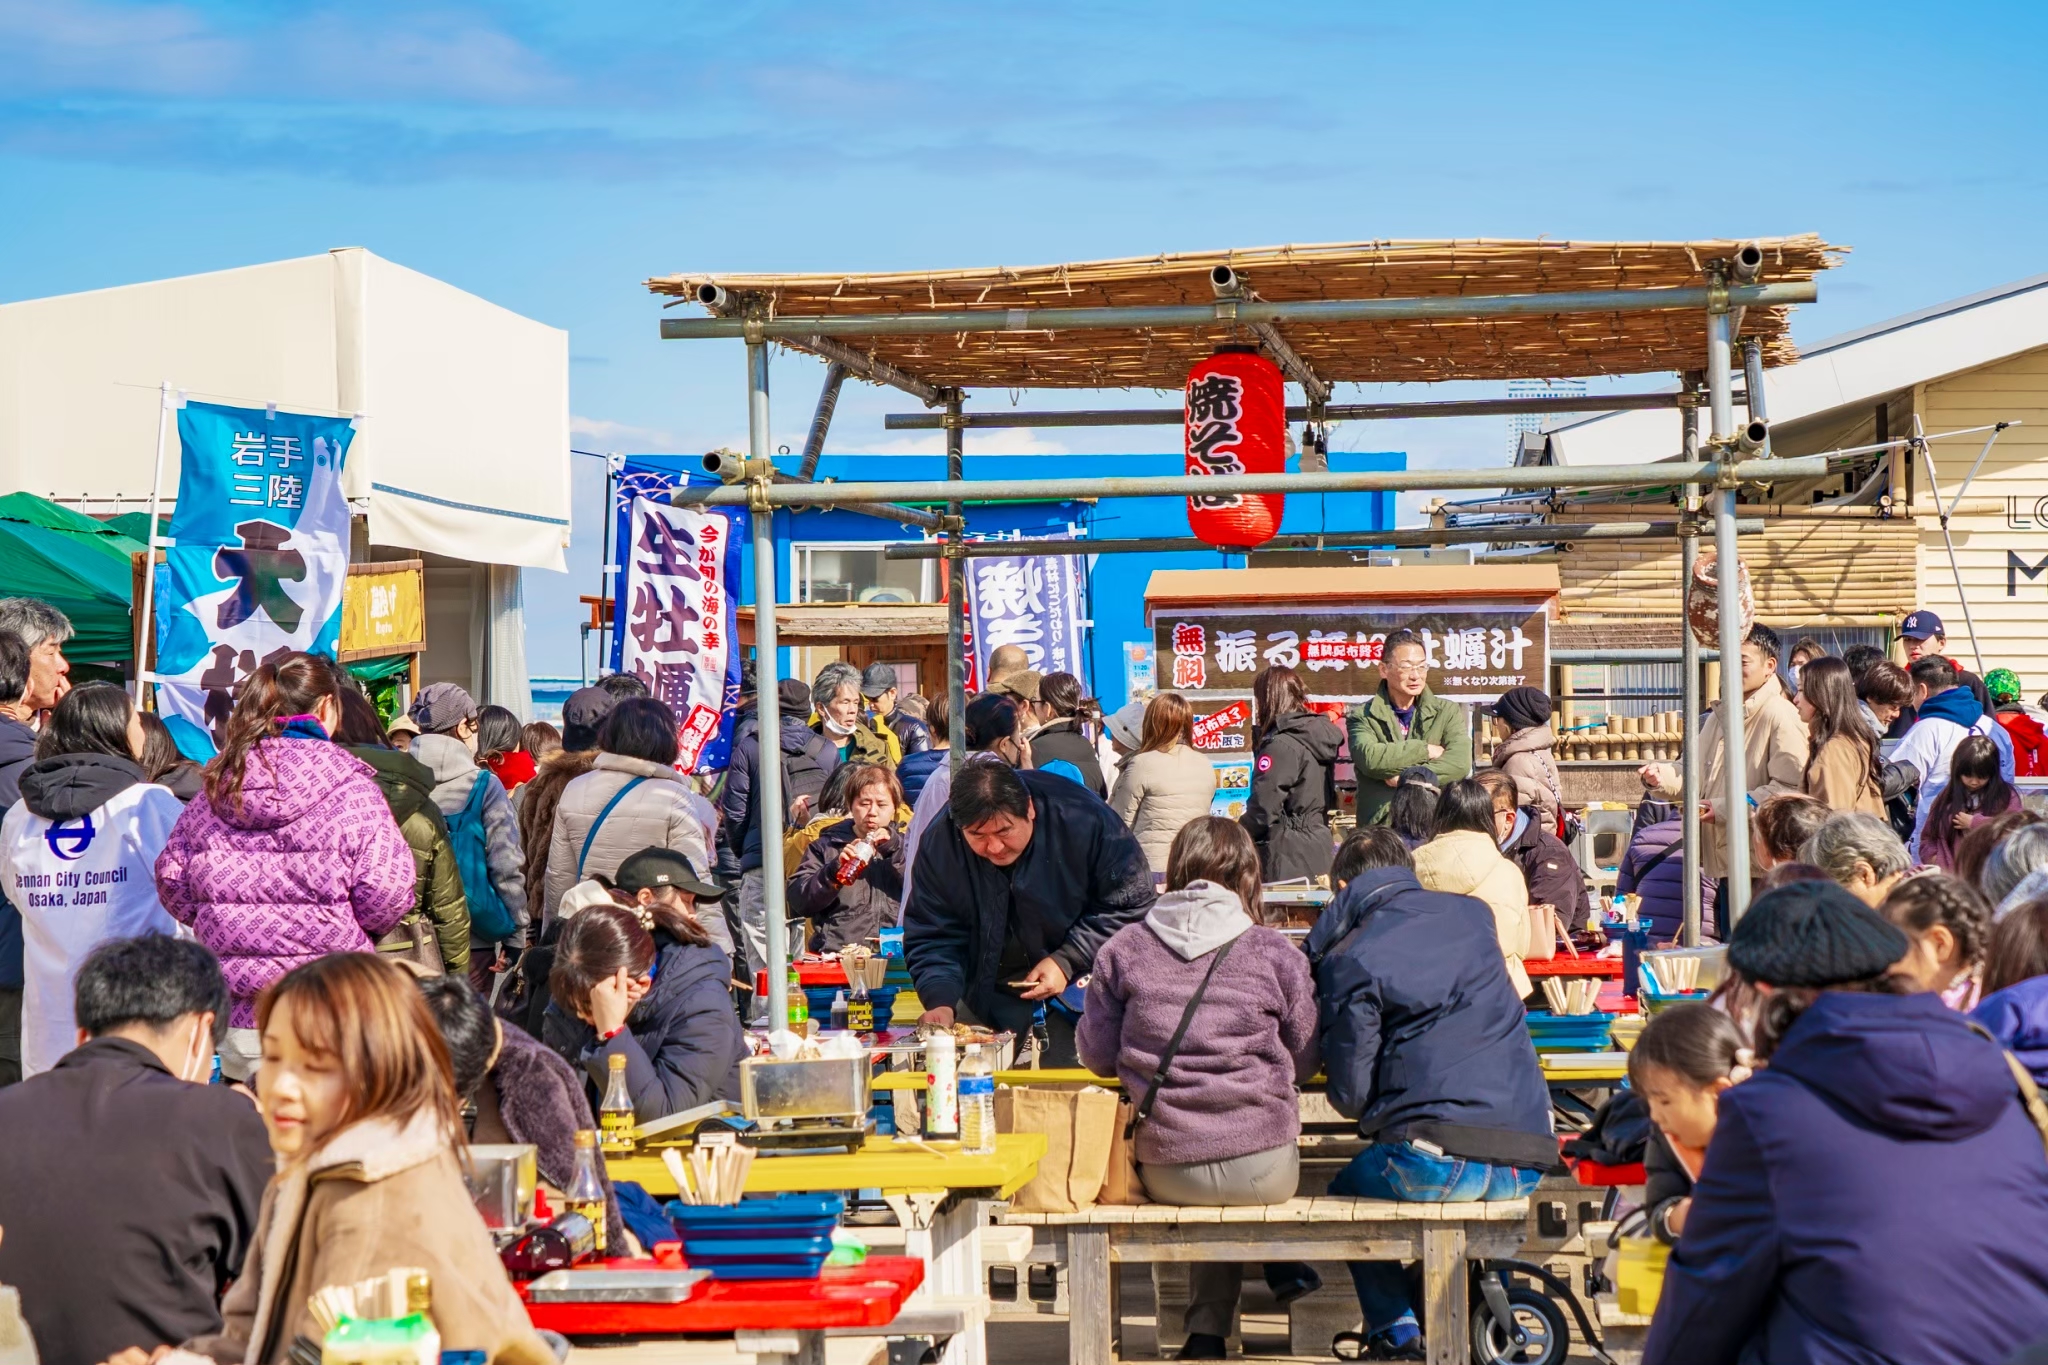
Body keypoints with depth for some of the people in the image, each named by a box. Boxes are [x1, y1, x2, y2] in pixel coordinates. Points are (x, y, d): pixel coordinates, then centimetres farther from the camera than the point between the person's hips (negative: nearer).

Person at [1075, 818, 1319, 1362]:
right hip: (1262, 1169, -2)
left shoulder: (1122, 949, 0)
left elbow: (1095, 1056, 7)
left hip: (1165, 1173, 2)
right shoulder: (1274, 952, -3)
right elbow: (1304, 1061, 6)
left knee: (1211, 1200, 33)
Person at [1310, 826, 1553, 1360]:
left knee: (1345, 1195, 24)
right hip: (1527, 1158, 5)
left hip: (1440, 1157, -5)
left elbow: (1351, 1095, -4)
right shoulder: (1471, 914, 14)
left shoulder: (1350, 959, -2)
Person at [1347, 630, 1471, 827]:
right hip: (1379, 826, -1)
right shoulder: (1363, 717, 7)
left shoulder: (1448, 712, 11)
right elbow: (1369, 758, -12)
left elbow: (1460, 762, -5)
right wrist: (1425, 750, -7)